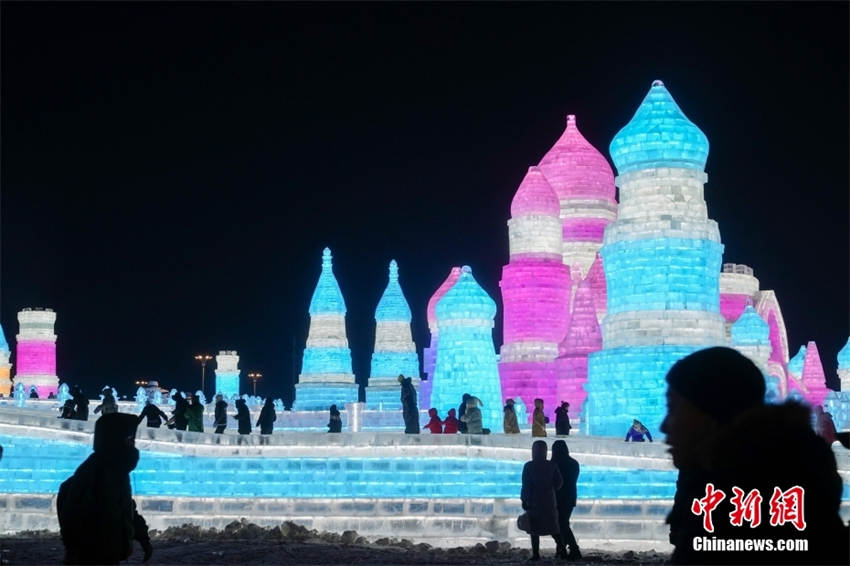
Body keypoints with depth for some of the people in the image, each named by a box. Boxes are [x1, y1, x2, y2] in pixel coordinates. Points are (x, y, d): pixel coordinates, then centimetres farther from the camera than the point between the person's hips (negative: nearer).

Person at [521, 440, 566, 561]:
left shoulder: (528, 466, -8)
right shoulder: (551, 465, 0)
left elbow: (526, 485, -8)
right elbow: (559, 481, 0)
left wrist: (524, 500, -3)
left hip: (533, 502, -3)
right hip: (549, 501, 3)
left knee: (534, 529, 2)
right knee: (552, 527, 14)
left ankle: (536, 554, -2)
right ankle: (561, 547, 2)